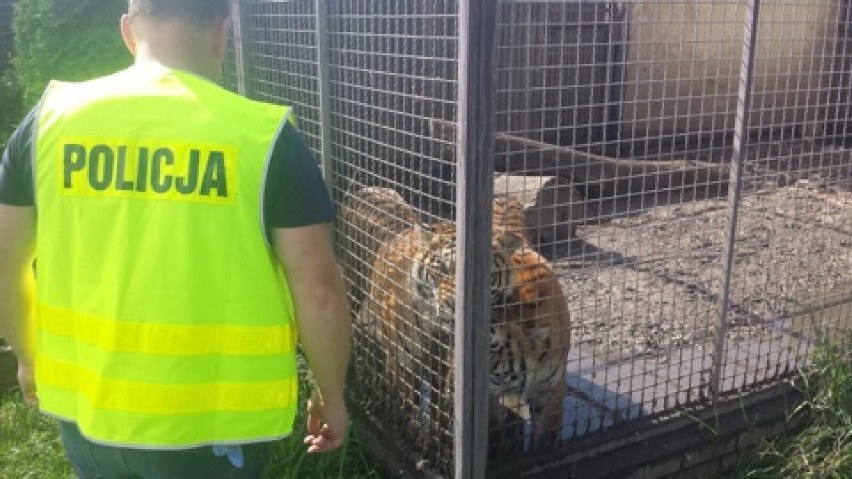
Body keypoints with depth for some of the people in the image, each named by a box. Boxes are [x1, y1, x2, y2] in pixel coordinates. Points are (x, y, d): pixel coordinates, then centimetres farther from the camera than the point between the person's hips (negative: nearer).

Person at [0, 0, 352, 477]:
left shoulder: (52, 117, -4)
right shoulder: (265, 136, -14)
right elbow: (318, 289, -14)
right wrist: (332, 394, 1)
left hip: (87, 406, 4)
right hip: (216, 418, -3)